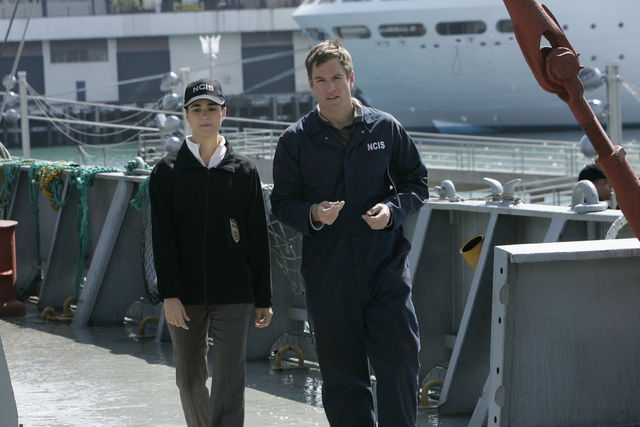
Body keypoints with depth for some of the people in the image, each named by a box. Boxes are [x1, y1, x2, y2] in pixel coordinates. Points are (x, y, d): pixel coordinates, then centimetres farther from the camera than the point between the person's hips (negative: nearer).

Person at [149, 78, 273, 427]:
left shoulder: (243, 171, 2)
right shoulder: (167, 172, 2)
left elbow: (258, 239, 5)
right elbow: (162, 238, -3)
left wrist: (263, 299, 4)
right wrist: (169, 294, -11)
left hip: (232, 293, -1)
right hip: (185, 292, 1)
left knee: (229, 382, -8)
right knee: (189, 377, 11)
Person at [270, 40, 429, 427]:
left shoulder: (385, 127, 5)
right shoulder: (296, 140, 3)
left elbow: (417, 183, 12)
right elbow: (282, 202, 6)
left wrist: (392, 209, -8)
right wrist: (312, 215, -14)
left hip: (386, 267, 0)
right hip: (327, 274, 0)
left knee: (400, 359, -6)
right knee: (341, 372, 5)